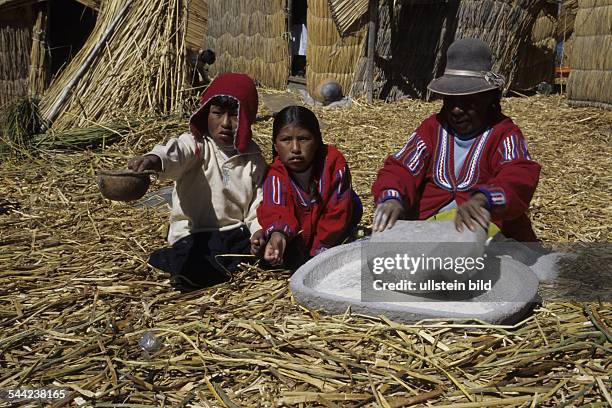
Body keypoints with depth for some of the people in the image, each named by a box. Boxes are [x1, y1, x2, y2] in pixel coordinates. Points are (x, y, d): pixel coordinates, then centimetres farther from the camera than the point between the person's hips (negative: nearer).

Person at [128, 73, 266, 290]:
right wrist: (155, 159, -53)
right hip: (194, 234, -4)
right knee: (193, 272, -35)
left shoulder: (254, 159, 6)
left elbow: (258, 208, 3)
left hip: (237, 233, 5)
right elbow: (175, 152, -29)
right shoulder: (195, 144, -4)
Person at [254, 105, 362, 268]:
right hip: (294, 240, 0)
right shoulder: (275, 175, -21)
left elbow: (338, 209, -19)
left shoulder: (334, 162, -19)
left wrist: (321, 249, -24)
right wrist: (278, 234, -63)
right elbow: (275, 210, -40)